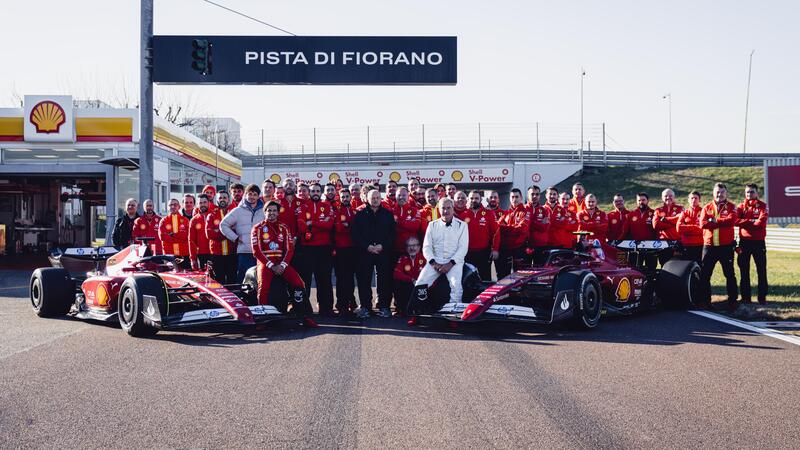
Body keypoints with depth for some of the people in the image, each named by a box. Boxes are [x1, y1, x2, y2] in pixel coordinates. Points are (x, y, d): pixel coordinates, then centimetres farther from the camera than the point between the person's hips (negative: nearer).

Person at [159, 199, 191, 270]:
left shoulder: (185, 220, 10)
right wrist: (179, 237, -7)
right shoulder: (164, 221, 10)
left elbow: (186, 235, -3)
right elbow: (162, 236, -4)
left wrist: (173, 235, -8)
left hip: (184, 253, 0)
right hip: (169, 253, 0)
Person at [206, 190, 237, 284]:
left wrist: (218, 232, -11)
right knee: (219, 281, 3)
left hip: (232, 253, 0)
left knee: (232, 280, 2)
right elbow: (209, 233, -5)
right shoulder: (211, 215, 9)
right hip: (217, 253, 0)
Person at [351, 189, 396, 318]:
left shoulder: (388, 214, 9)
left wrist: (382, 246, -10)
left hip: (384, 252, 0)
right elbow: (355, 234, 2)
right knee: (364, 280, -1)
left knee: (385, 280, -3)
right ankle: (365, 307, 6)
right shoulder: (360, 214, 8)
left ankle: (384, 307, 4)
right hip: (365, 252, 0)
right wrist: (367, 246, -10)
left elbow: (392, 233, 4)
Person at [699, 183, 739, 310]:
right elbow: (703, 223, -8)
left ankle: (732, 301, 11)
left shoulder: (731, 207, 3)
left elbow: (731, 221, -16)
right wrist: (722, 222, -12)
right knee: (704, 274, 3)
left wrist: (713, 221, -10)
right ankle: (705, 300, 13)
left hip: (726, 246, -2)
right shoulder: (707, 208, 8)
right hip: (709, 246, 2)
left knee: (729, 274, 3)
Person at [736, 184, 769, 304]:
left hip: (758, 242, -2)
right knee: (744, 270, 5)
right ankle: (745, 297, 12)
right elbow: (736, 220, -8)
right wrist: (752, 221, -16)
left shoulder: (762, 206, 1)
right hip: (744, 241, 3)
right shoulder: (742, 206, 9)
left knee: (761, 270, 0)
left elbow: (761, 222, -14)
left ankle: (762, 297, 6)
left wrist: (745, 222, -9)